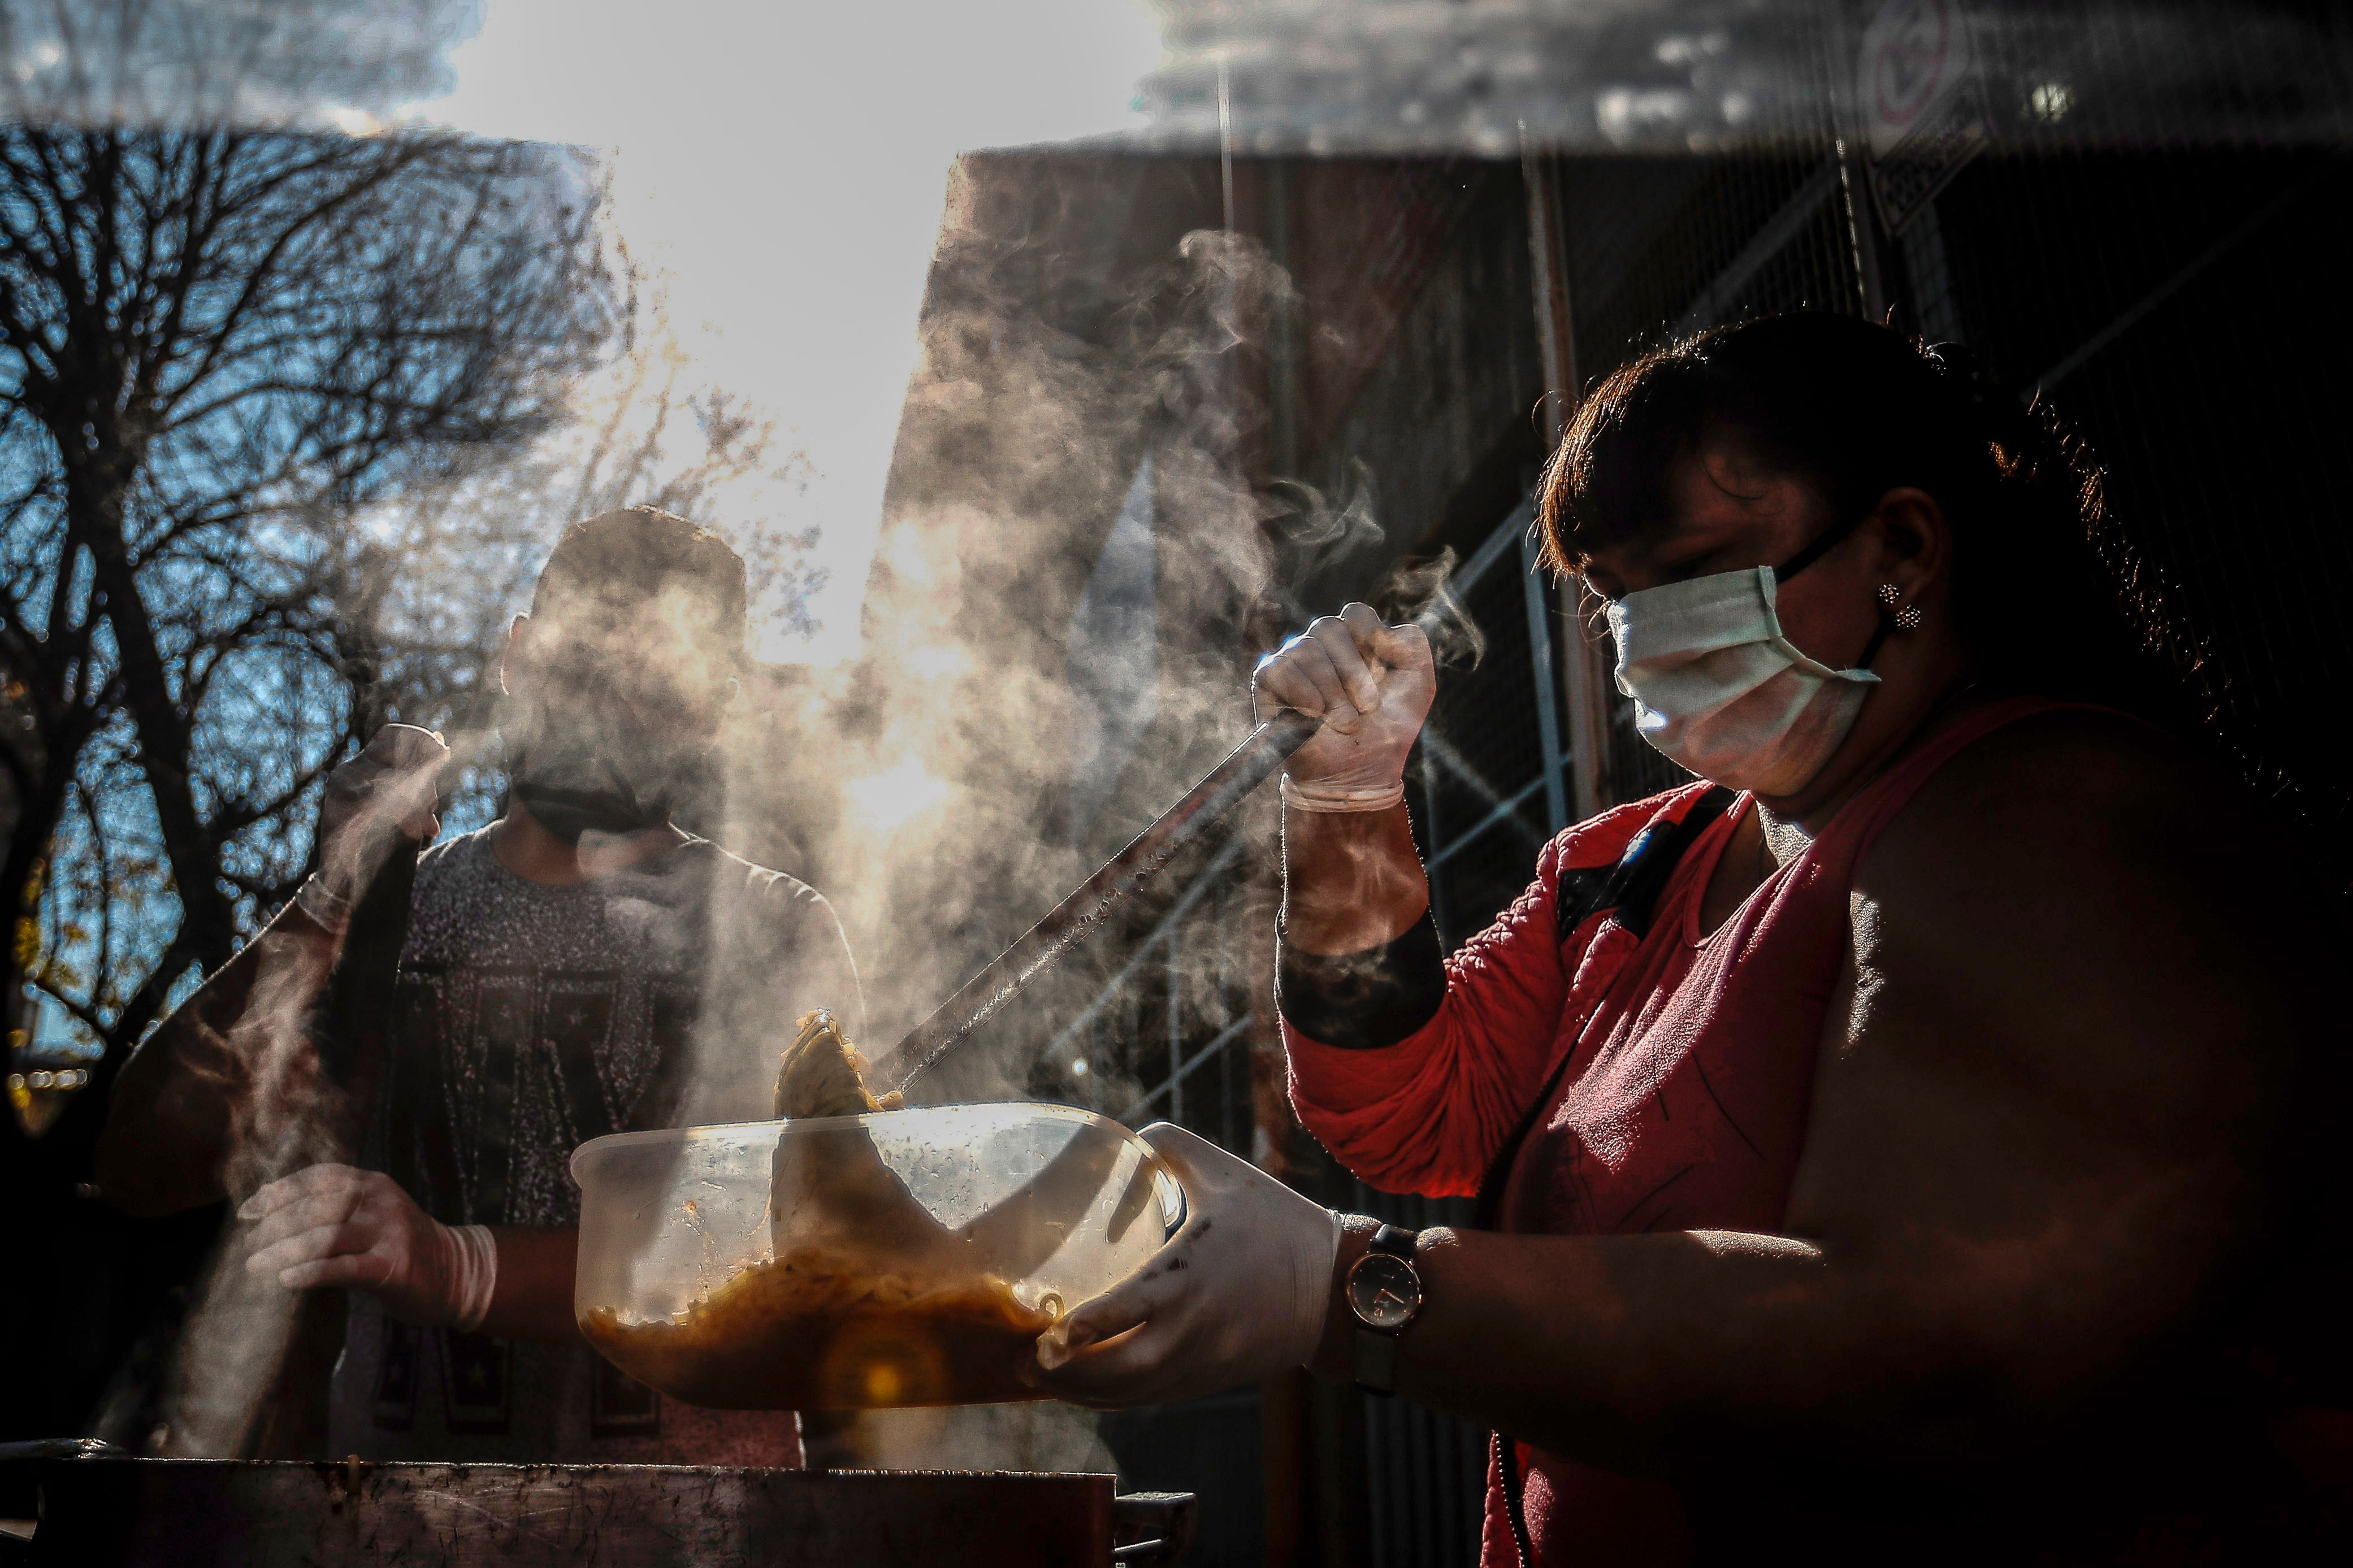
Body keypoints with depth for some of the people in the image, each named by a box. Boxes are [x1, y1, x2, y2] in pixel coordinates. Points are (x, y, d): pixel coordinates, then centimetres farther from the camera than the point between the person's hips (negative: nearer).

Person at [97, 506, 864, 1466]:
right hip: (398, 1494, 2)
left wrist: (459, 1268, -24)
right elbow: (143, 1171, 3)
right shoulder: (390, 912, 10)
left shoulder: (773, 935, 1)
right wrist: (325, 910, -8)